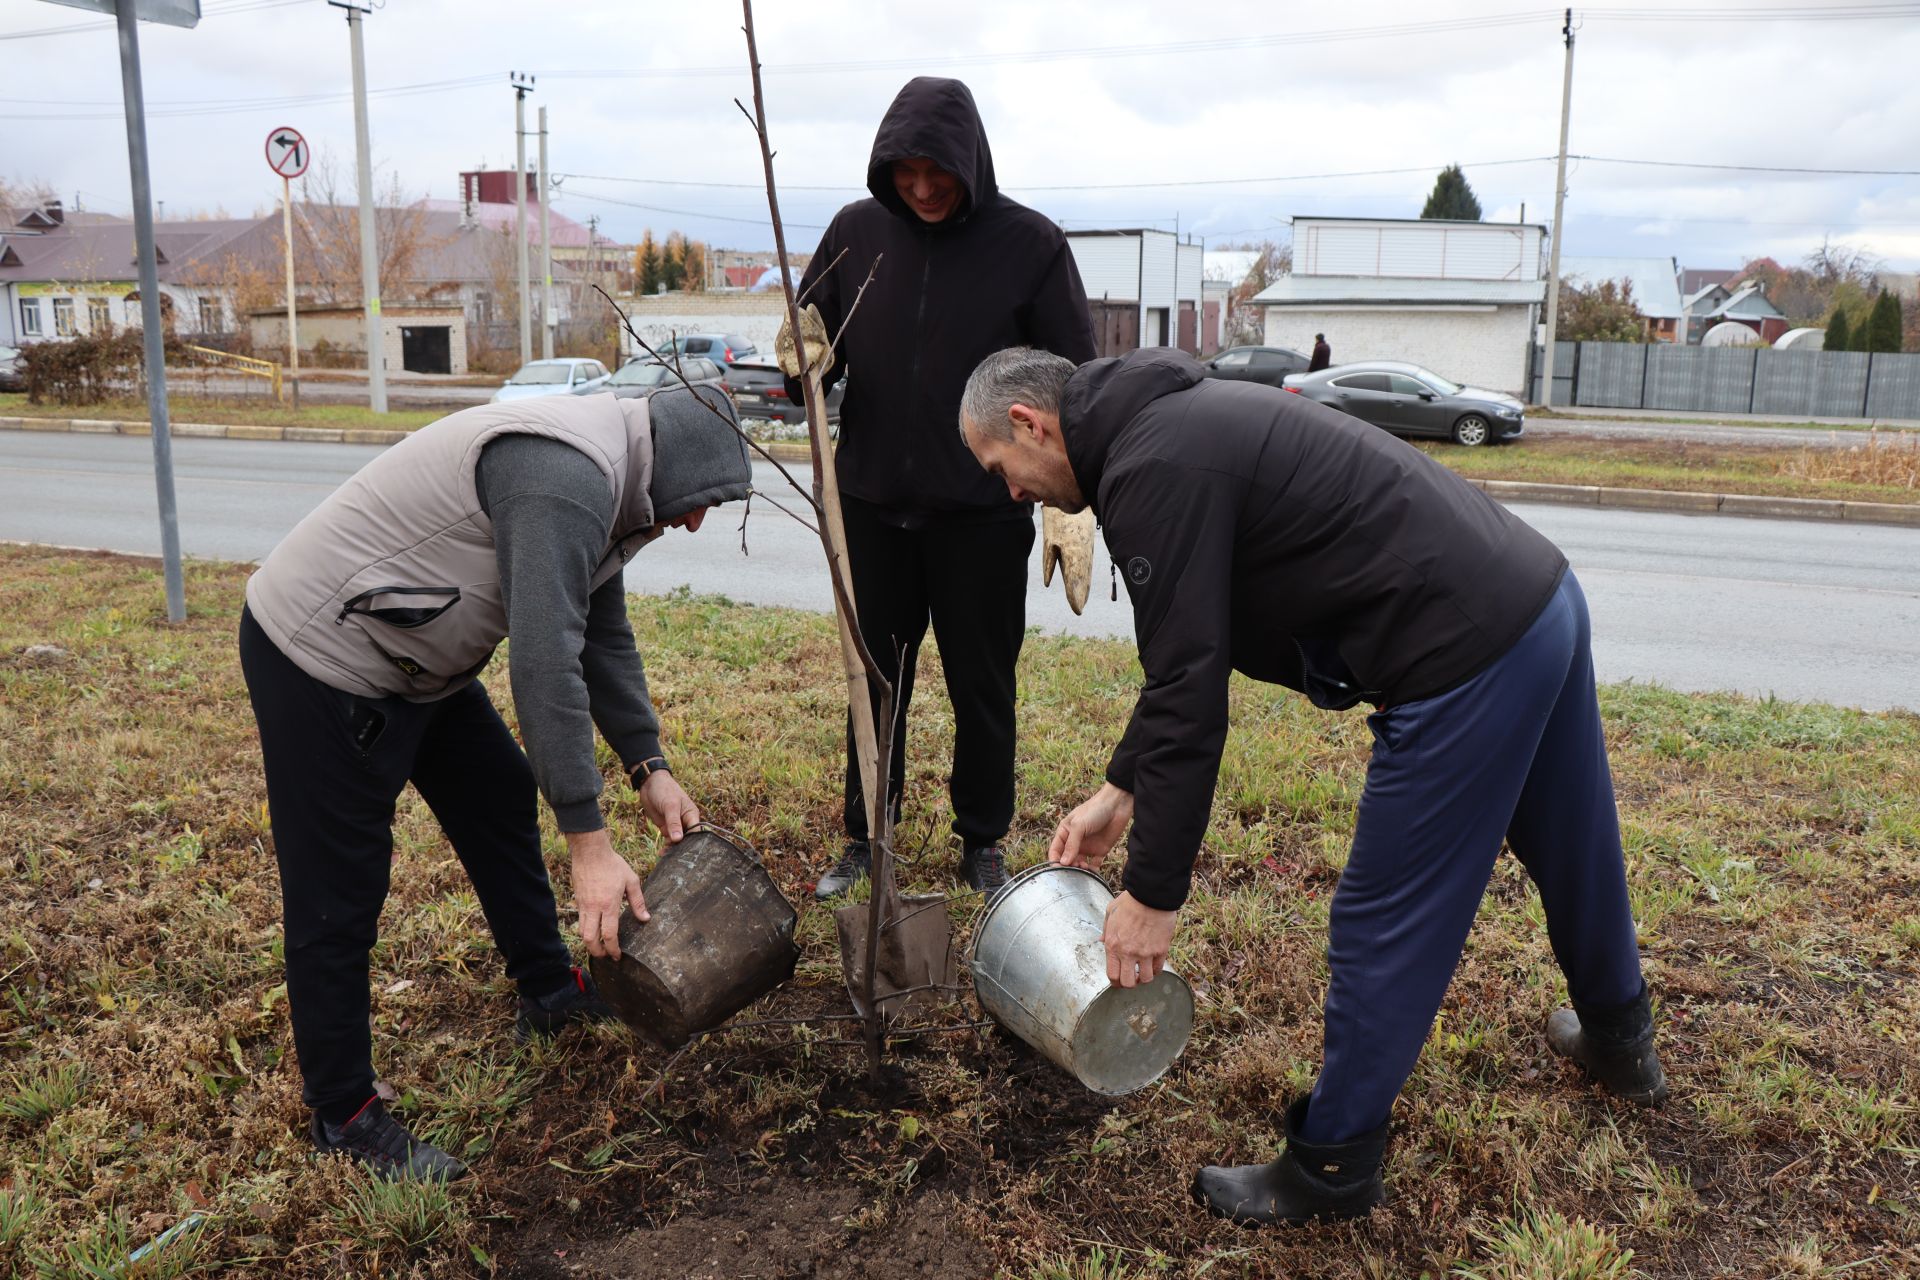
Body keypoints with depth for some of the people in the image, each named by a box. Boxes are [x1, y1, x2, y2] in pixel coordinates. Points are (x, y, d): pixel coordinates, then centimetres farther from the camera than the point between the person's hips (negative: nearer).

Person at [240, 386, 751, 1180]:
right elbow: (544, 665, -34)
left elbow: (603, 636, 14)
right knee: (338, 896, -1)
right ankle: (343, 1114, 14)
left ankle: (549, 992, 37)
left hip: (412, 656, 11)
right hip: (322, 656, -11)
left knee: (499, 800, 20)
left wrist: (649, 768, 9)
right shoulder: (564, 476, -28)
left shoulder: (603, 486, 6)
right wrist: (590, 845, -31)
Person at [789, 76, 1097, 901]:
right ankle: (864, 839, 28)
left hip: (983, 514, -2)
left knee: (982, 687, 9)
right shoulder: (856, 231, 1)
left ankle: (982, 844, 26)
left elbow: (1074, 378, -5)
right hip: (872, 506, 3)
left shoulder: (1029, 243, -7)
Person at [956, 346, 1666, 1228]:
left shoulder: (1151, 470, -16)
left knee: (1383, 928, 3)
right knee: (1572, 848, 30)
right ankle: (1620, 1043, 55)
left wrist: (1153, 892, -11)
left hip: (1470, 659, -11)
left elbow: (1189, 695, -19)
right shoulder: (1180, 420, 16)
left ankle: (1330, 1171, 21)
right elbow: (1186, 654, 21)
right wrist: (1120, 790, 21)